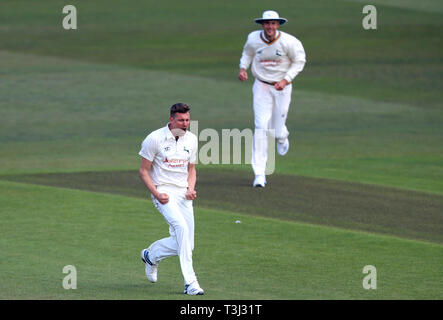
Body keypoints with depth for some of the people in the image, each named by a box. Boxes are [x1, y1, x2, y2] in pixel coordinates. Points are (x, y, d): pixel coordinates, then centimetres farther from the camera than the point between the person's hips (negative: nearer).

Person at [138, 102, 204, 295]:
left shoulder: (191, 140, 10)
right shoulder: (154, 139, -7)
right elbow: (144, 171, -3)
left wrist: (191, 189, 0)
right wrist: (157, 194, -16)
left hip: (184, 194, 6)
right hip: (163, 192, -6)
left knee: (184, 245, 1)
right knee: (181, 227, -29)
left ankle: (151, 255, 31)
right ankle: (190, 282, -31)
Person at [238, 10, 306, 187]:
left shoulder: (288, 42, -17)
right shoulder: (253, 39, -10)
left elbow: (299, 60, -4)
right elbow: (247, 52, 13)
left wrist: (286, 79, -15)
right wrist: (243, 68, -4)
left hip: (282, 87, -1)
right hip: (262, 86, 1)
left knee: (277, 131, 4)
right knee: (261, 128, -12)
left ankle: (282, 138, 47)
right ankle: (259, 174, -10)